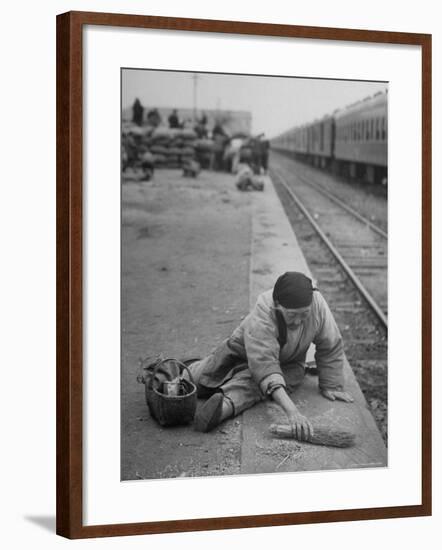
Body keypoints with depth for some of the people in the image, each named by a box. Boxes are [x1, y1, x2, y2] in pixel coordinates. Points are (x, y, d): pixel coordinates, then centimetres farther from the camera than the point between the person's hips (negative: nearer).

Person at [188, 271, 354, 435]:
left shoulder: (318, 305, -31)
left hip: (288, 362, 1)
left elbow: (330, 347, -15)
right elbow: (265, 367, -49)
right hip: (243, 352, -1)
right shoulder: (261, 318, -41)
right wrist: (292, 412, -58)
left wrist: (331, 386, -12)